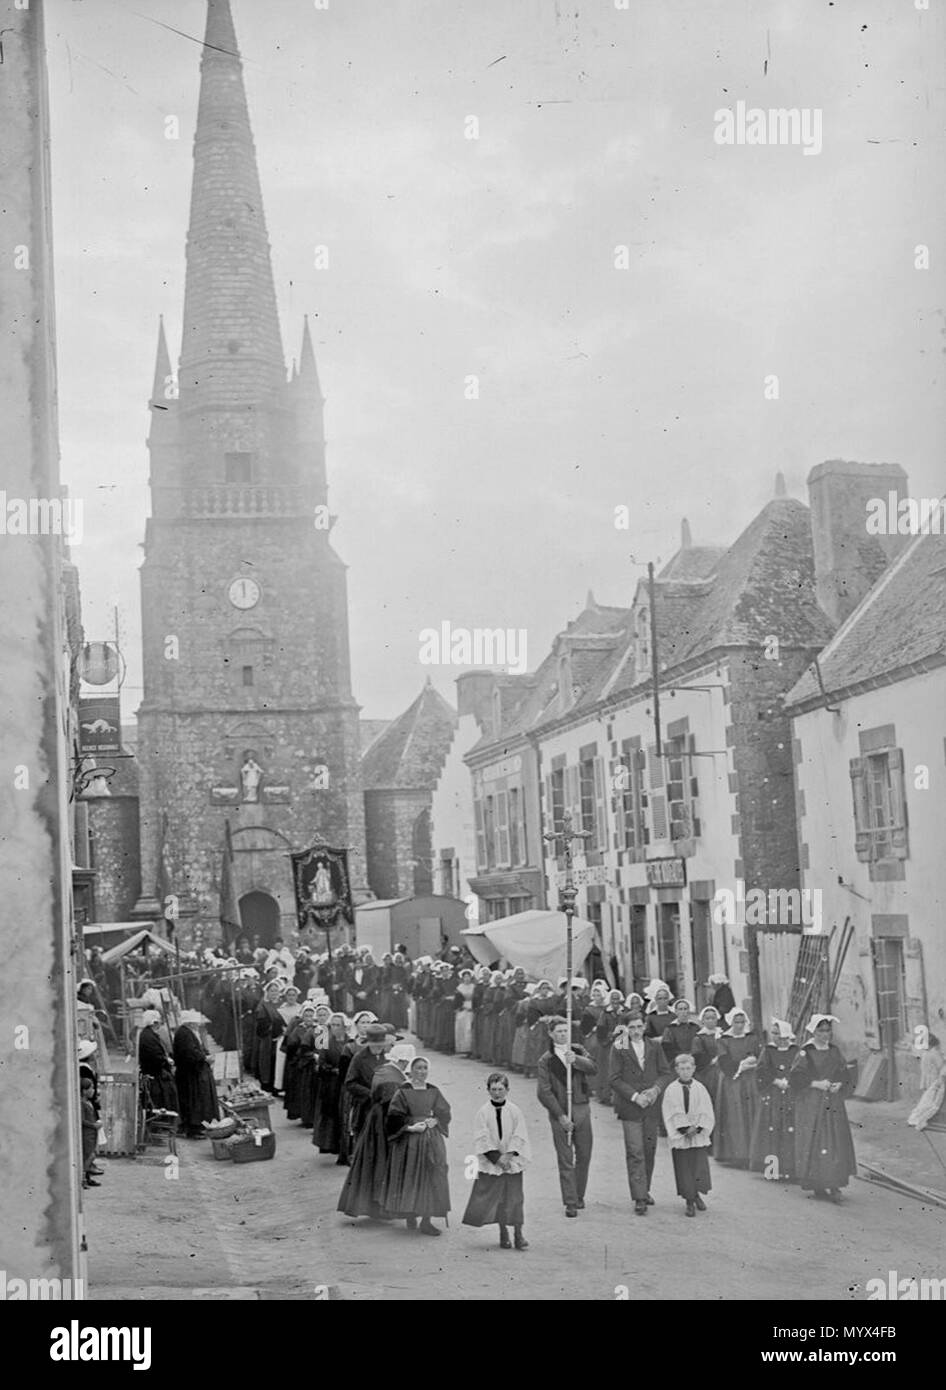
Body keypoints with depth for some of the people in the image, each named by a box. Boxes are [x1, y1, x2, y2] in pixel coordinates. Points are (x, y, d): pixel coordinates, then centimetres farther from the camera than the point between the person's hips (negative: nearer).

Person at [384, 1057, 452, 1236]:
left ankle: (426, 1221, 4)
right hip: (408, 1140, -3)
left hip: (432, 1139, 3)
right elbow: (394, 1117, -8)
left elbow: (444, 1113, 6)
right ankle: (410, 1216, 16)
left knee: (431, 1179, -1)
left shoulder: (434, 1092, 8)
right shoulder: (403, 1092, -3)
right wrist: (410, 1127, -18)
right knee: (410, 1179, 1)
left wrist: (433, 1121, -12)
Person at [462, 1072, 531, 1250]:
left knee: (514, 1197, -1)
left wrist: (508, 1156, -14)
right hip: (490, 1163, 0)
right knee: (497, 1198, 5)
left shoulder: (514, 1111, 0)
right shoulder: (483, 1112, -2)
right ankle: (503, 1233, 17)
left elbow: (518, 1137, -3)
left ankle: (518, 1234, 5)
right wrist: (497, 1158, -13)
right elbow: (482, 1139, -6)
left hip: (512, 1162, 0)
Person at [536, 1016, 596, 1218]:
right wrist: (560, 1115, -13)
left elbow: (592, 1069, -9)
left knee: (584, 1155, 9)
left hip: (581, 1108, 3)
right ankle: (570, 1203, 2)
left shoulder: (578, 1051, 8)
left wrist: (576, 1060, -27)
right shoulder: (546, 1060, -3)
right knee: (565, 1160, -2)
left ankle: (579, 1195, 26)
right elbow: (544, 1092, -7)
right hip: (560, 1112, -3)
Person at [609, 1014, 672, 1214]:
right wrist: (635, 1096, -14)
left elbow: (665, 1072, 7)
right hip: (630, 1107, -3)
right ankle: (639, 1198, -7)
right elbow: (614, 1079, -5)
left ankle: (645, 1190, 26)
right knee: (635, 1152, -7)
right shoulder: (618, 1048, -3)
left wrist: (656, 1089, -11)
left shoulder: (654, 1046, 7)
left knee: (649, 1150, 10)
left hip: (651, 1106, 3)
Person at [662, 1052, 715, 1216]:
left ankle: (697, 1195, 23)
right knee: (683, 1169, 1)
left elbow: (706, 1113, 1)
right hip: (679, 1137, -1)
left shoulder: (700, 1088, 2)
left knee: (699, 1165, 1)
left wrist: (697, 1128, -12)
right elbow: (670, 1115, -5)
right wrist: (684, 1129, -14)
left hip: (698, 1136, 1)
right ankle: (689, 1201, 10)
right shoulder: (671, 1090, -3)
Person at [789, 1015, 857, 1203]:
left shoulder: (834, 1050, 9)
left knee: (836, 1142, -3)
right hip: (810, 1104, -4)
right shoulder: (805, 1052, -4)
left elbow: (845, 1074, 13)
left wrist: (839, 1084, -7)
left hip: (833, 1104, 4)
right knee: (813, 1143, -4)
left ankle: (833, 1185, 0)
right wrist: (816, 1084, -17)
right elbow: (795, 1077, -8)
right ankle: (816, 1185, 5)